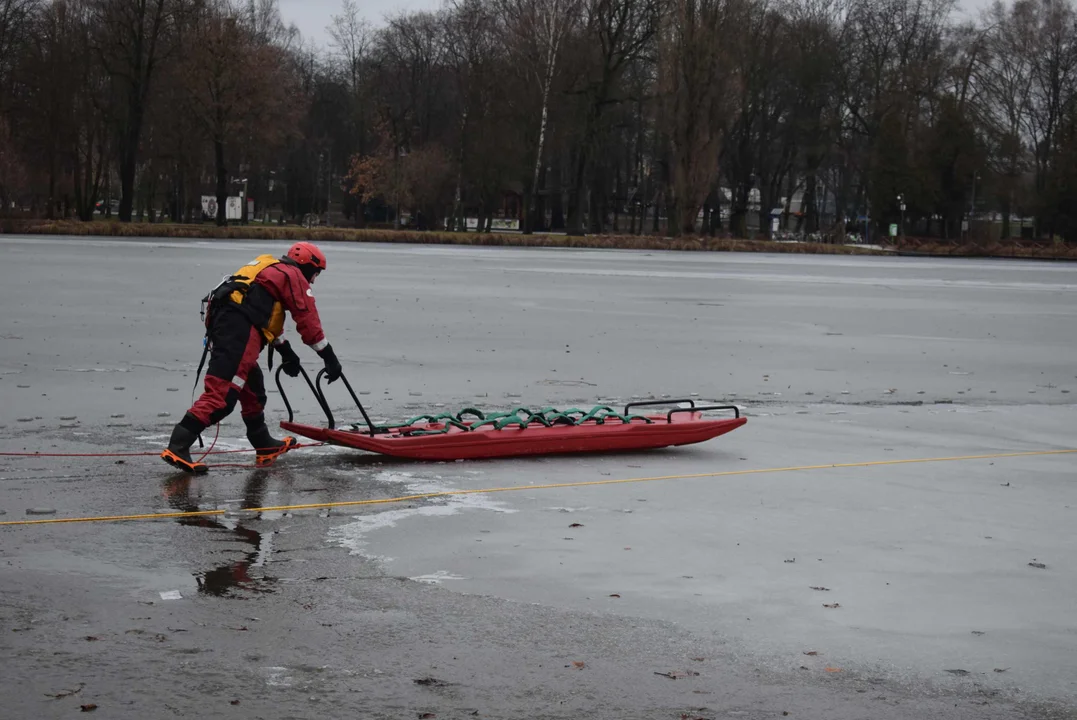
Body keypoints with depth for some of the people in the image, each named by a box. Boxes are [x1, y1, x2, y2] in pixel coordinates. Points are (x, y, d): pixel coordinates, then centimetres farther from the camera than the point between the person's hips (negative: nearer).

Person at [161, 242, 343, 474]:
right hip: (240, 331, -10)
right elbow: (309, 322, 2)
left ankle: (265, 447, 34)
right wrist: (330, 358, 8)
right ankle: (177, 448, -24)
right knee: (222, 394, -16)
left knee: (253, 387, 23)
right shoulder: (294, 276, 6)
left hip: (220, 322, 10)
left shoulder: (270, 269, 33)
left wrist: (286, 351, 46)